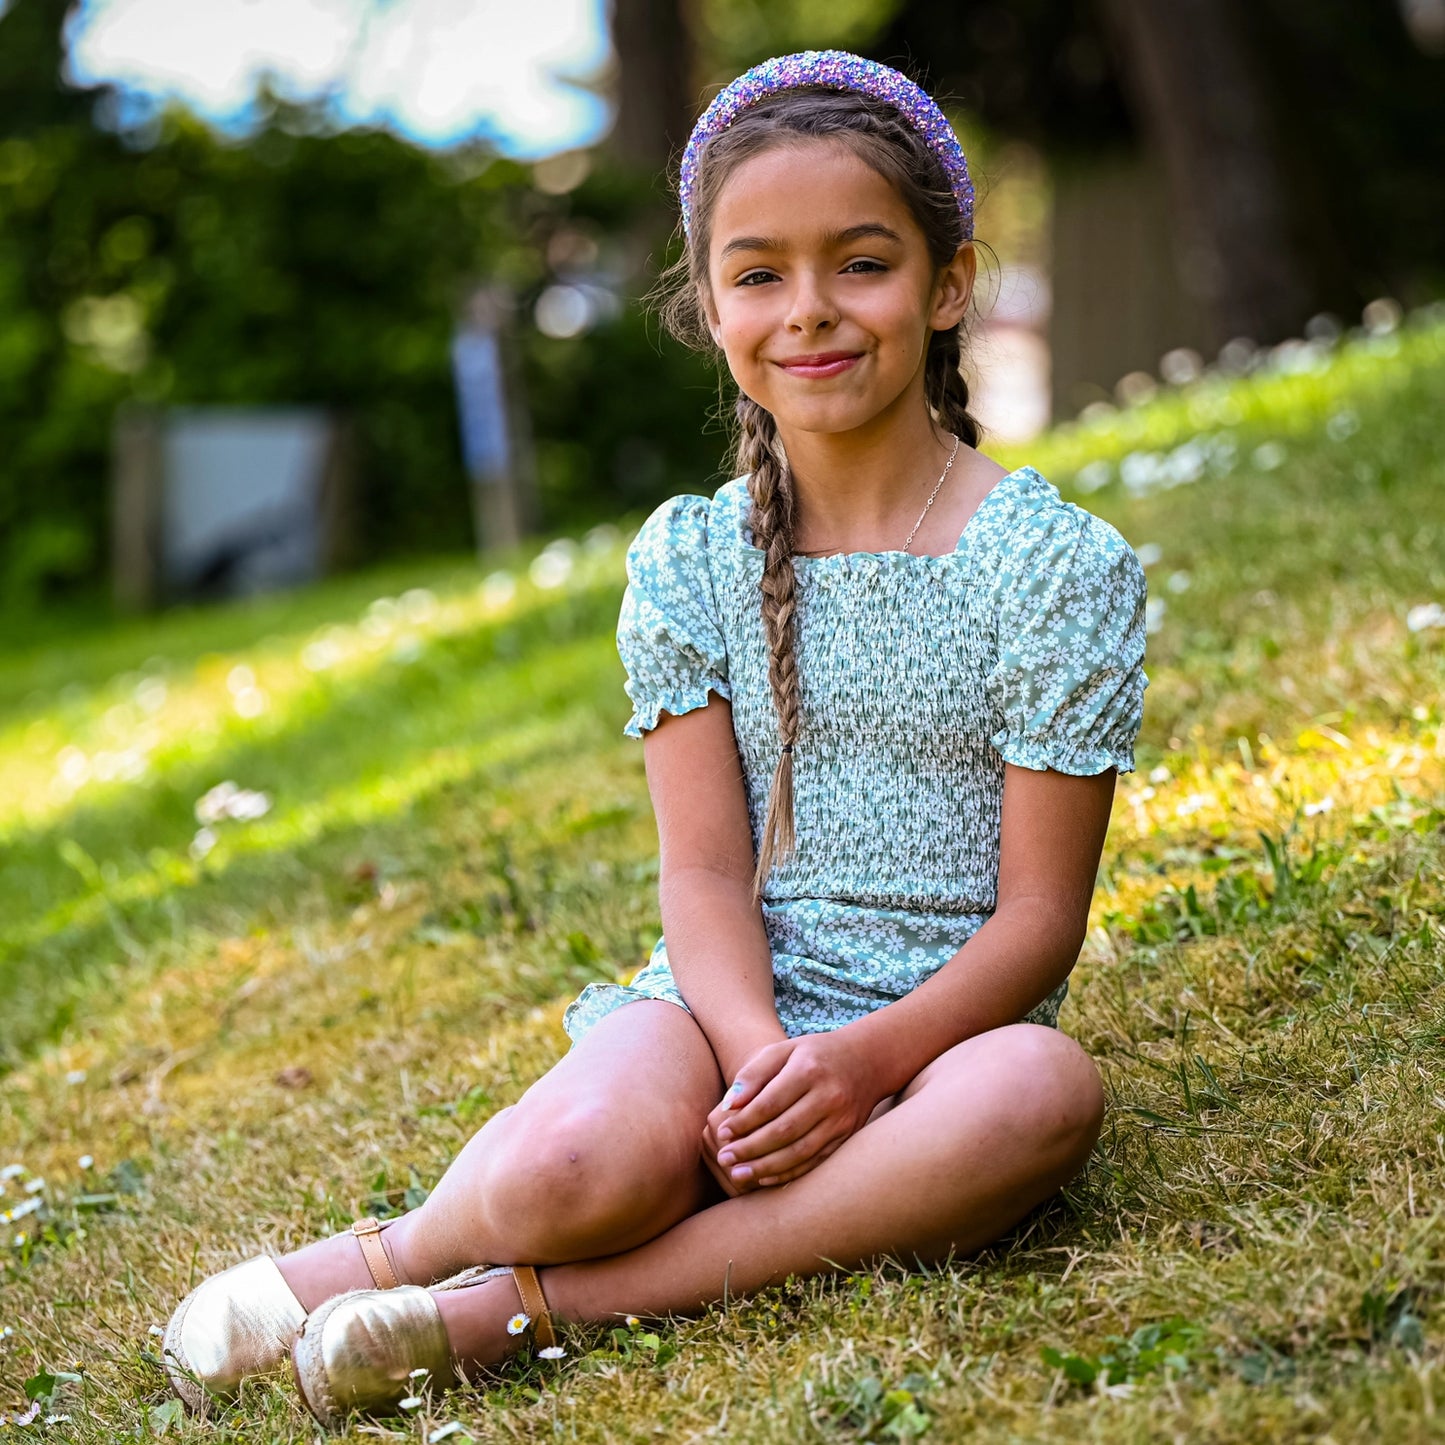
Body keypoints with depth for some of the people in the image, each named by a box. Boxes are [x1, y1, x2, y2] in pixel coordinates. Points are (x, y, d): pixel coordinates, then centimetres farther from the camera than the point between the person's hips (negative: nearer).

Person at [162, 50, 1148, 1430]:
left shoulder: (1054, 564, -4)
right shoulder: (688, 564, 4)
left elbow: (1039, 911, -7)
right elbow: (707, 866, -2)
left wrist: (866, 1058, -23)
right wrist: (762, 1050, -22)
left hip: (945, 1017, 0)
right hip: (740, 999, 0)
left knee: (1041, 1090, -37)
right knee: (581, 1161, -34)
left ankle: (523, 1308, -30)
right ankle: (395, 1255, 1)